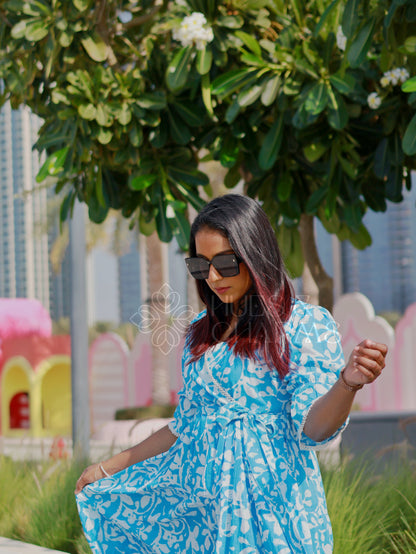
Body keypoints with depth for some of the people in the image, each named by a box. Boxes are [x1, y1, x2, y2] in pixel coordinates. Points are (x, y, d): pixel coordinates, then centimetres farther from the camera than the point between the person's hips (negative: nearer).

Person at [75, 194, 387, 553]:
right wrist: (111, 466, 20)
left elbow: (311, 429, -12)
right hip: (199, 495, 6)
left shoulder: (306, 325, -4)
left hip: (269, 499, -6)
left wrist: (348, 382, -30)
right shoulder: (202, 333, 14)